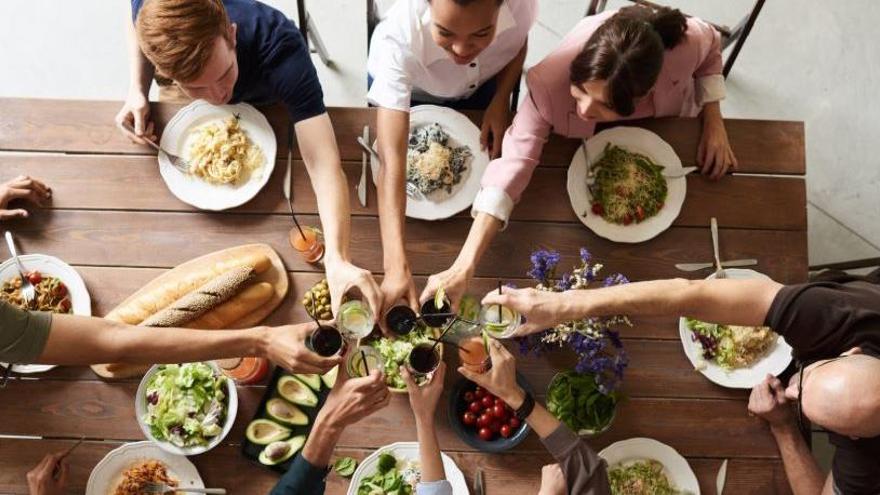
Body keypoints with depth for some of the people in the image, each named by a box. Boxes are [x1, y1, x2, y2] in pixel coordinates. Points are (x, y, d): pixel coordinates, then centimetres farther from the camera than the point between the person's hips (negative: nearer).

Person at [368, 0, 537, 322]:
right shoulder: (399, 38, -48)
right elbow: (392, 159, -53)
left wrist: (501, 99, -26)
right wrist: (396, 266, -61)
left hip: (484, 83, 2)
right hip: (405, 87, -2)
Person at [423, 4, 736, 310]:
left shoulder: (685, 43, -43)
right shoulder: (552, 81, -48)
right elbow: (516, 160, -50)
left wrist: (714, 121, -28)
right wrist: (464, 268, -57)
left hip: (669, 128, 1)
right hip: (589, 142, -1)